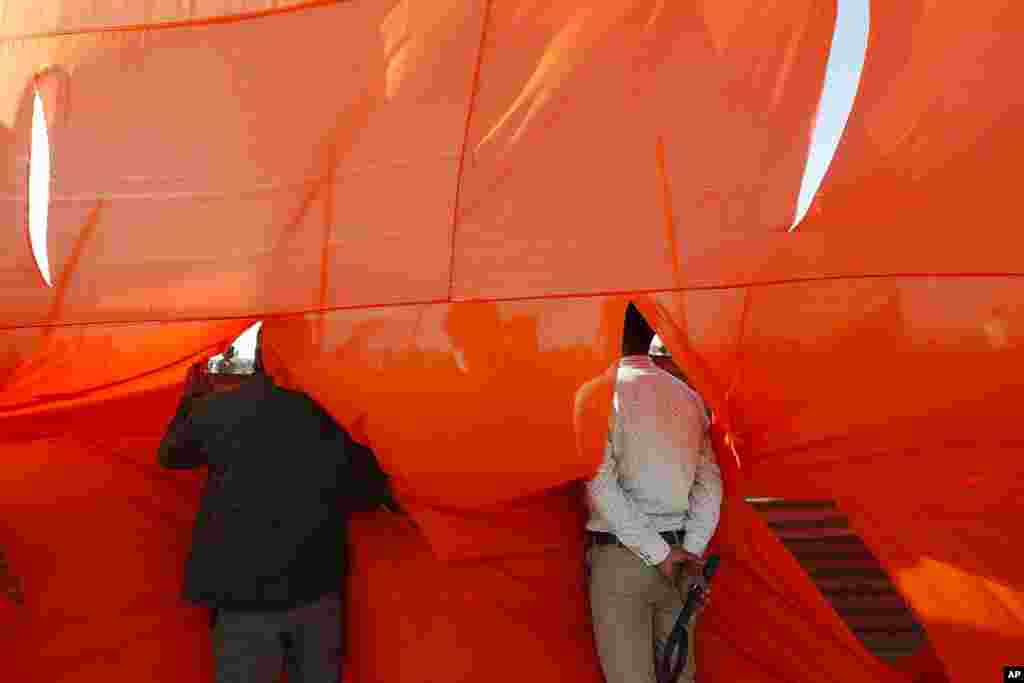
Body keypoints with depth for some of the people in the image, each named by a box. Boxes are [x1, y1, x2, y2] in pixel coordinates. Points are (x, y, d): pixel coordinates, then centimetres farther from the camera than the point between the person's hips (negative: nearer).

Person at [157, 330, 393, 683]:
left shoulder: (217, 409, -7)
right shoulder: (332, 410, -8)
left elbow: (169, 455, 16)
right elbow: (372, 494, -1)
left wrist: (190, 401, 31)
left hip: (245, 595, 0)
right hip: (318, 590, 1)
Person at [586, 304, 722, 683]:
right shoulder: (687, 396, 7)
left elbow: (600, 482, -17)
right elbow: (710, 481, 3)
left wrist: (657, 553, -12)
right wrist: (691, 551, 0)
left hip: (619, 555, -5)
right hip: (680, 552, 6)